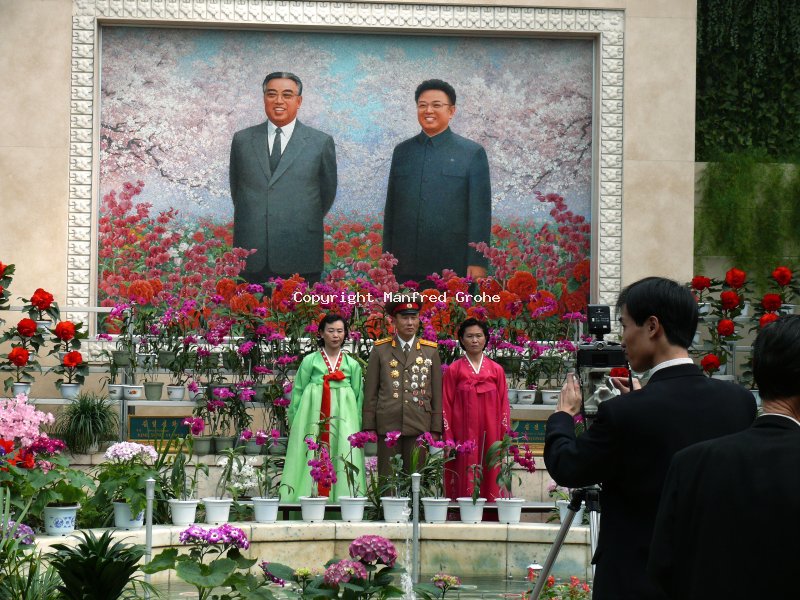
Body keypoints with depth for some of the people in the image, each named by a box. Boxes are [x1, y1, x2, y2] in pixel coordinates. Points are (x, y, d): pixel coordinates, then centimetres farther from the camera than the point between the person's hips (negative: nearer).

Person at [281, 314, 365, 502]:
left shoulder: (352, 365, 12)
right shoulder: (310, 361, 7)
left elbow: (359, 397, 12)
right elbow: (297, 393, 7)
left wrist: (358, 428, 5)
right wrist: (294, 423, 1)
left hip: (343, 423, 1)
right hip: (313, 421, -1)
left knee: (343, 464, -4)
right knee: (312, 464, -6)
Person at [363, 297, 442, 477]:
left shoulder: (431, 350, 9)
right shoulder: (380, 350, 7)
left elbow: (437, 392, 8)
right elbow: (370, 391, 6)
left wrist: (436, 428, 3)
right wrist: (369, 426, 1)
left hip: (419, 426, 1)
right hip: (388, 425, -1)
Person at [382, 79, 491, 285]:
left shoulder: (472, 153, 3)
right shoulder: (402, 151, 13)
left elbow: (480, 211, -1)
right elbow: (391, 207, 15)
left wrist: (477, 262, -8)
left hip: (452, 266, -3)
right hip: (406, 267, 3)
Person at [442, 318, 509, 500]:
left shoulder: (496, 370, 8)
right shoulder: (454, 370, 4)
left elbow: (504, 406, 9)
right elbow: (446, 407, 3)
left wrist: (504, 438, 1)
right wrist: (449, 442, -4)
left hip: (489, 435, 2)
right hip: (463, 436, -2)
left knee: (490, 482, 0)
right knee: (465, 485, -4)